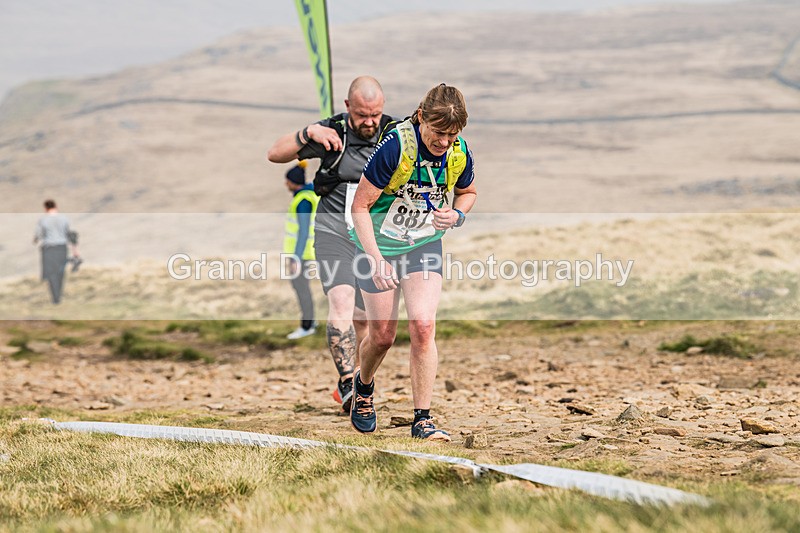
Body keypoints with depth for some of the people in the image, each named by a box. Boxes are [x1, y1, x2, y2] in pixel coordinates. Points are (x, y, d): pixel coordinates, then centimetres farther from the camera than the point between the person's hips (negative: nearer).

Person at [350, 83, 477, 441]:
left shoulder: (459, 153, -11)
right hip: (378, 244, -3)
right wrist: (375, 260, -26)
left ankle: (422, 420, -10)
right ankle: (364, 386, 40)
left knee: (423, 325, -15)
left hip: (425, 246, 3)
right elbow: (360, 205, -19)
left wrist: (457, 215, -11)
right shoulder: (395, 147, -26)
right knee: (382, 336, 5)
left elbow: (466, 192, 12)